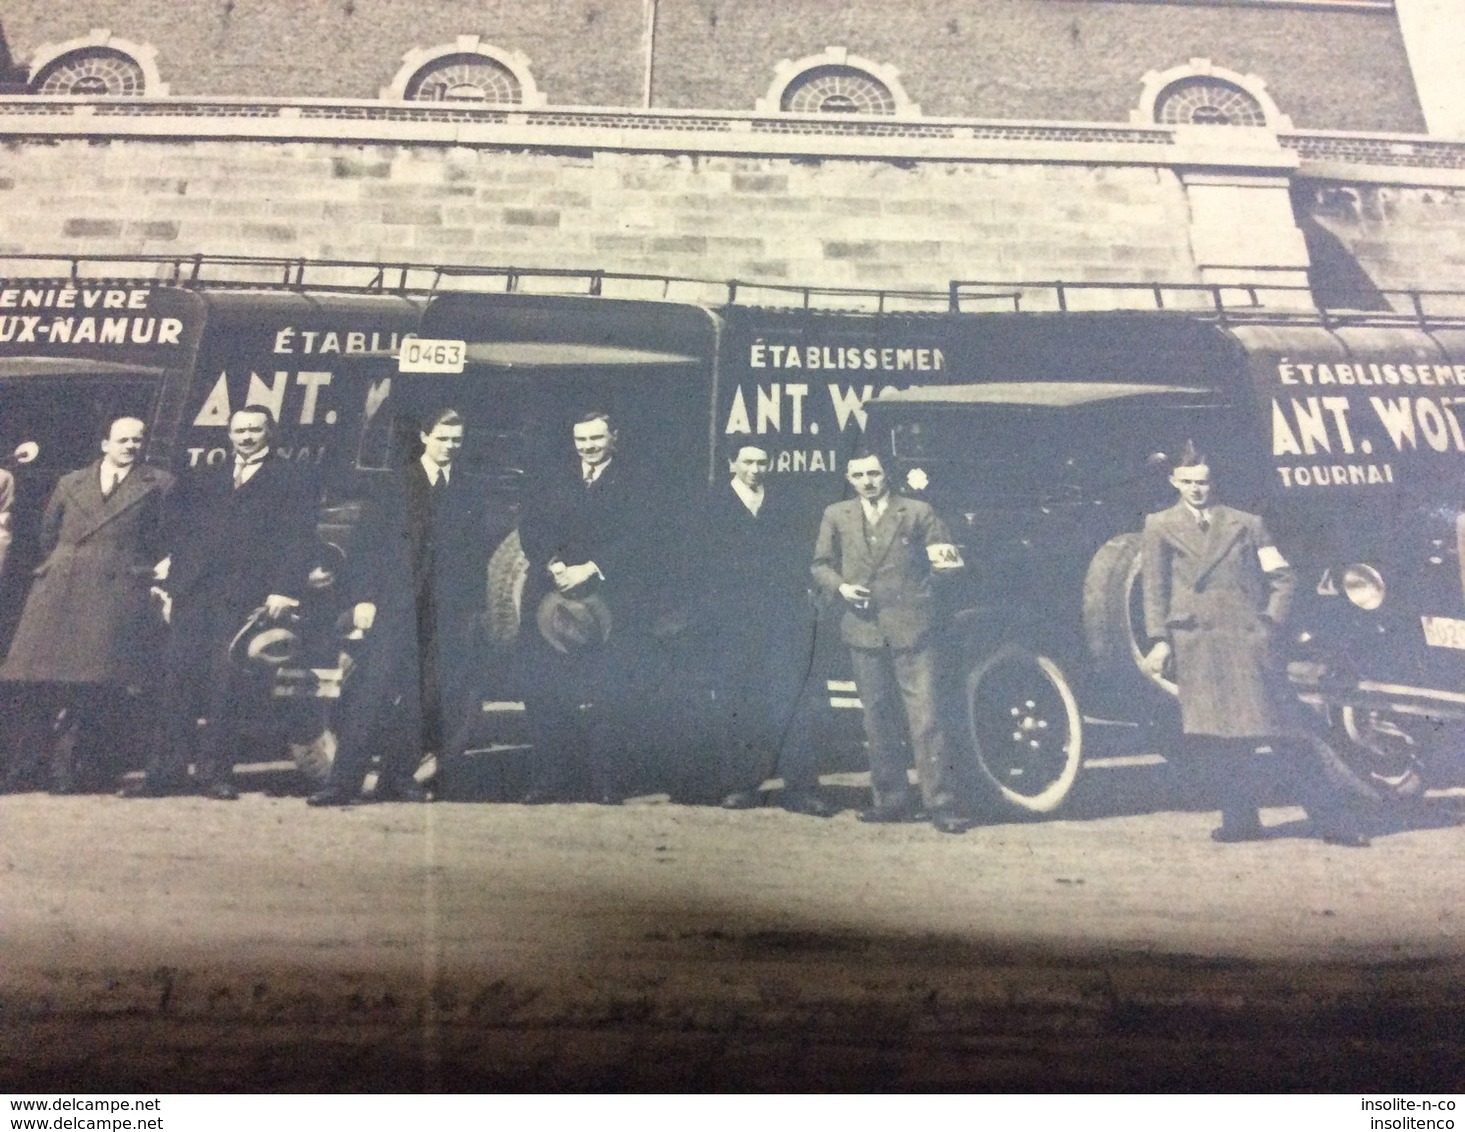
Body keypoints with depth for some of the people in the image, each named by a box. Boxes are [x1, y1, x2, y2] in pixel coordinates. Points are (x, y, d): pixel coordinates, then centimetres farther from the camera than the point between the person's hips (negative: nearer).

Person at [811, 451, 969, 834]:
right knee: (878, 721, 11)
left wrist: (946, 560, -15)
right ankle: (892, 800, 23)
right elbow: (820, 565, 15)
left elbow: (943, 556, 8)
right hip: (863, 630, 3)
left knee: (924, 719, -6)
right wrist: (839, 586, -5)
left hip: (910, 629, -3)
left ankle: (943, 805, 0)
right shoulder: (836, 516, 11)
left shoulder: (917, 512, 5)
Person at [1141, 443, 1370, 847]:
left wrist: (1270, 622, 0)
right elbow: (1154, 587, 4)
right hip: (1197, 647, 0)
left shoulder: (1247, 524, 15)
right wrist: (1159, 639, -7)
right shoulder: (1159, 526, 12)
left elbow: (1283, 578, 14)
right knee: (1214, 737, -6)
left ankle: (1333, 820, 6)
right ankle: (1240, 819, 6)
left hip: (1250, 640, 1)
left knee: (1288, 733, 0)